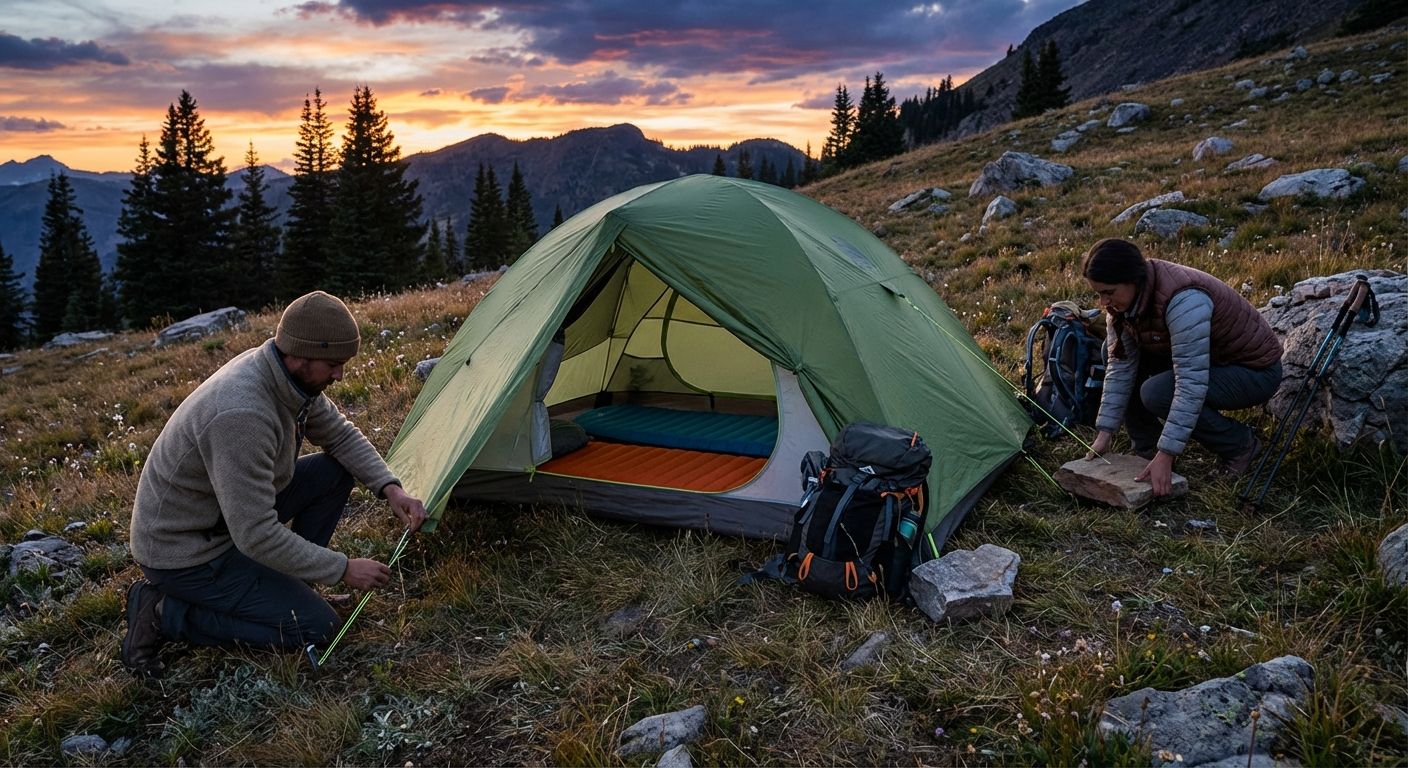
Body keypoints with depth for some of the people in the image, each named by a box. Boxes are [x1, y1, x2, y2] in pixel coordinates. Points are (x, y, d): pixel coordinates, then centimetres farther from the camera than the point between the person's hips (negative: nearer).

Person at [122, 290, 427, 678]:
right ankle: (165, 613, -3)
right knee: (316, 627, -10)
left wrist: (390, 488, -8)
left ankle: (286, 582, 10)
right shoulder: (241, 416, -36)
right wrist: (342, 569, -23)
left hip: (231, 515, 9)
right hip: (183, 552, -9)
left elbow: (340, 435, 7)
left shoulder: (292, 376, -9)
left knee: (336, 470, 1)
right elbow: (257, 536, -33)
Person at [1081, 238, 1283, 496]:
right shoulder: (1124, 298, -11)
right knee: (1125, 355, -7)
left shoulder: (1183, 300, -35)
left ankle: (1240, 444, -4)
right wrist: (1105, 433, -13)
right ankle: (1146, 449, 3)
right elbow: (1120, 365, -8)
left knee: (1157, 393, -27)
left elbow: (1191, 384, -36)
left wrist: (1165, 456, -36)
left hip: (1255, 370, -8)